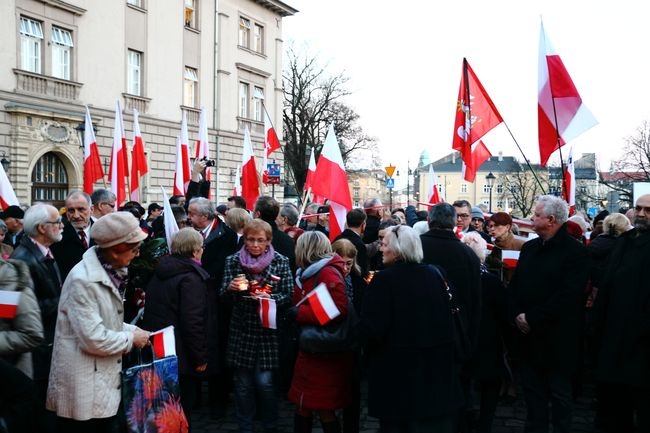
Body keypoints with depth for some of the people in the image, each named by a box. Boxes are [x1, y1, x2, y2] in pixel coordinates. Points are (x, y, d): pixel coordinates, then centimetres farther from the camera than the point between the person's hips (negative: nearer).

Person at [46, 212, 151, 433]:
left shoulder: (109, 271, 7)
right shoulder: (83, 280, -22)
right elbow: (94, 339, -25)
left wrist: (131, 330, 3)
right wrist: (131, 338, -11)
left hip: (104, 379, 9)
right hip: (83, 387, -9)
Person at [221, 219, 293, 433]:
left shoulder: (281, 261, -3)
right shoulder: (233, 261, 1)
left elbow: (288, 295, -2)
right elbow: (224, 294, 1)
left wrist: (271, 299, -20)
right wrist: (231, 288, -21)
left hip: (269, 329, -1)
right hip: (241, 329, 2)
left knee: (264, 382, -1)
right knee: (243, 382, 8)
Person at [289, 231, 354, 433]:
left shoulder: (328, 273, -15)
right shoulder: (307, 273, 12)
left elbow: (340, 310, -25)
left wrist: (301, 313, -21)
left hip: (326, 352, -8)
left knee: (324, 409, 2)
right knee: (302, 406, 13)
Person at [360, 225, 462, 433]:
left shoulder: (384, 279, -16)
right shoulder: (433, 274, 0)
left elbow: (371, 329, -19)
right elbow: (447, 318, 7)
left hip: (397, 368, -5)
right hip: (436, 362, 5)